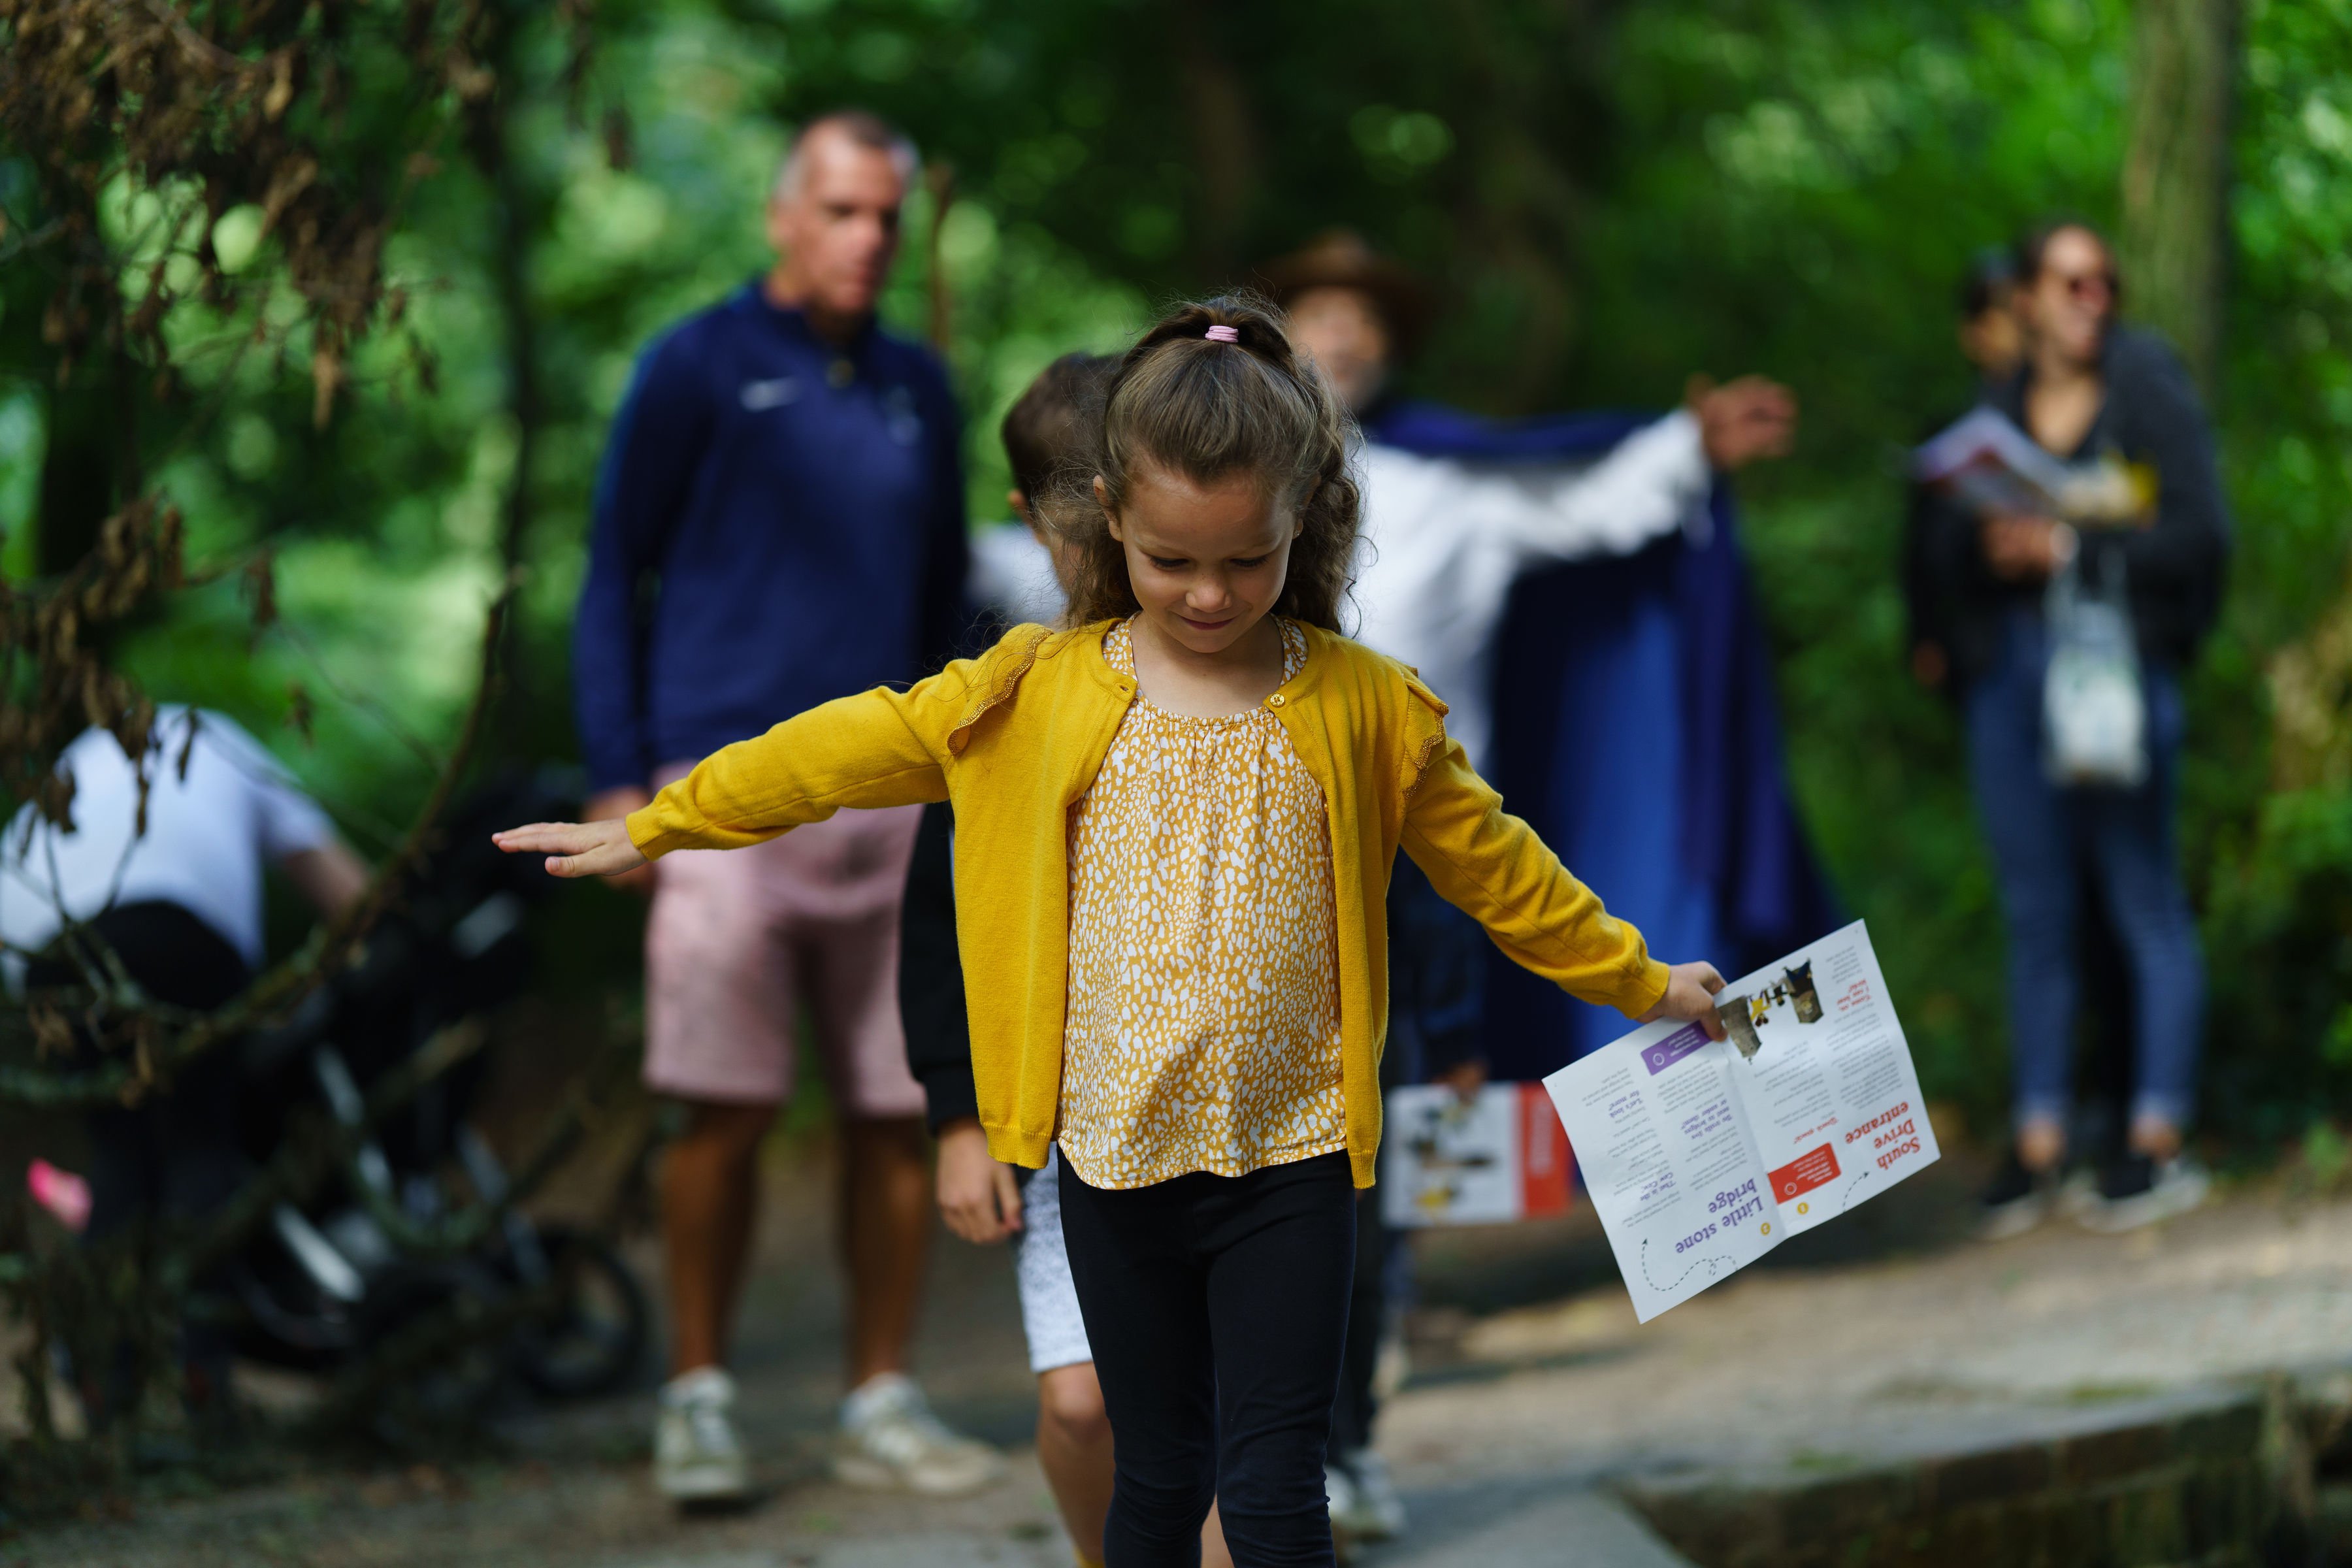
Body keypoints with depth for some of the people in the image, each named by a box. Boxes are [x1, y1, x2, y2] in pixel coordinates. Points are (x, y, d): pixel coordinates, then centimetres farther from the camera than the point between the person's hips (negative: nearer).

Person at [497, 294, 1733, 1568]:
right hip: (1117, 1163, 1)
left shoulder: (1361, 708, 0)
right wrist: (647, 832, 8)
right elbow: (849, 749, 5)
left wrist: (1640, 983, 15)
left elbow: (1491, 863, 10)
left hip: (1289, 1166, -1)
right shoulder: (1039, 695, 0)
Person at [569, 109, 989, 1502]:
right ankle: (699, 1399, 4)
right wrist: (619, 775, -3)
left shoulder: (918, 390, 16)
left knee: (905, 1113, 3)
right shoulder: (698, 369, 3)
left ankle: (882, 1402, 12)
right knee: (727, 1113, -6)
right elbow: (614, 577, 5)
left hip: (890, 800, 4)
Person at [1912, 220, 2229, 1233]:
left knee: (2145, 902, -3)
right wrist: (1989, 548, -12)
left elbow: (2200, 534, -8)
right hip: (2008, 672, 4)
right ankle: (2038, 1141, 10)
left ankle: (2158, 1141, 0)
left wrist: (2071, 549, -15)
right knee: (2033, 911, 6)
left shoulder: (2150, 391, 0)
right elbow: (1945, 554, 10)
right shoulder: (1993, 411, 12)